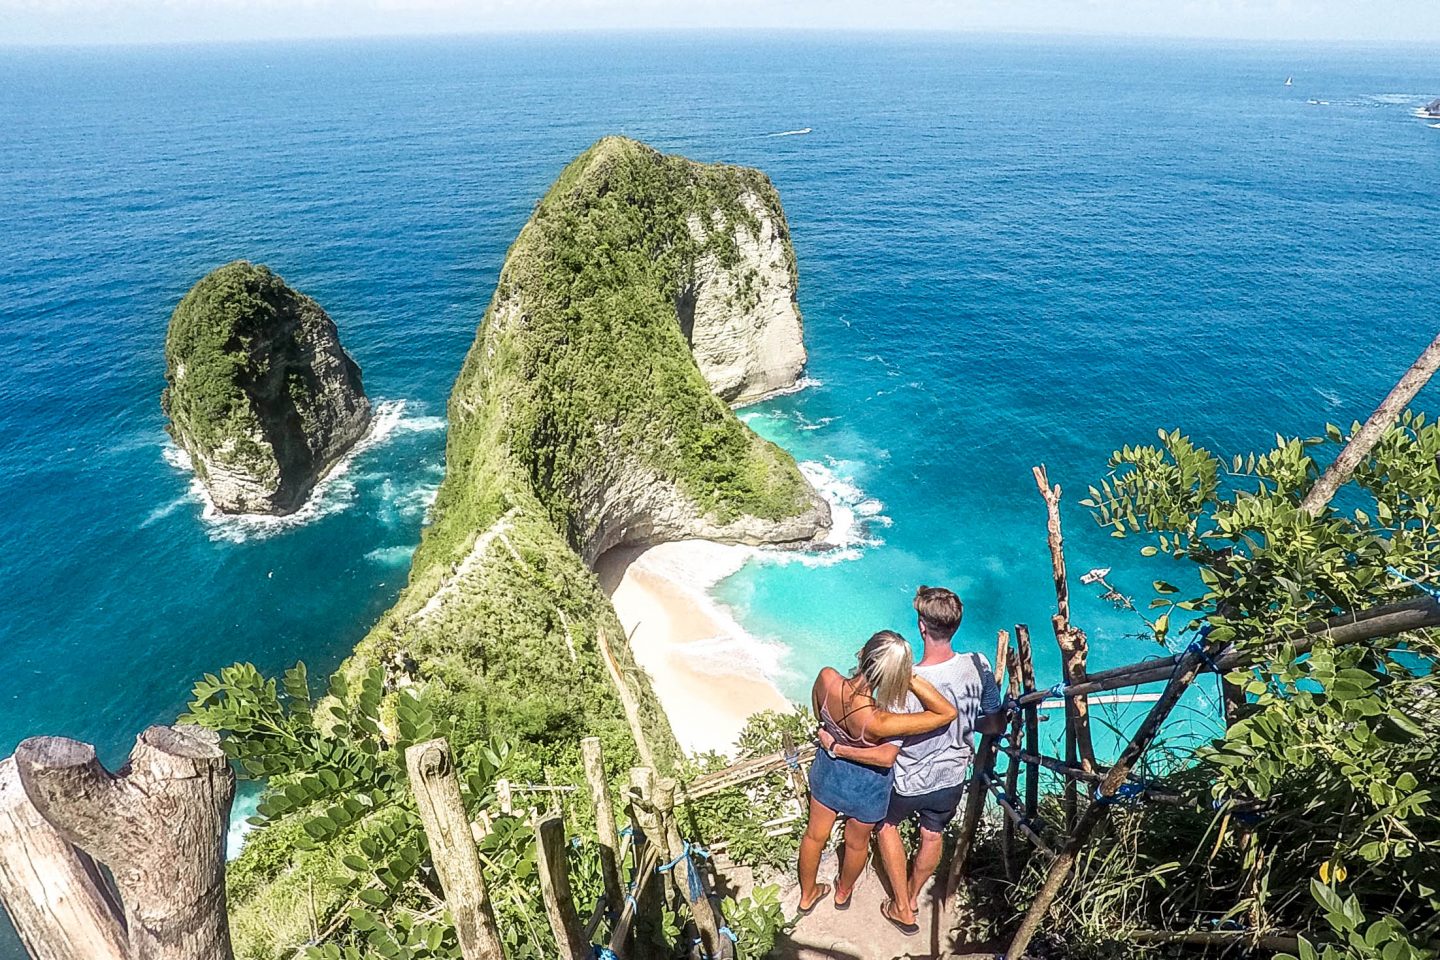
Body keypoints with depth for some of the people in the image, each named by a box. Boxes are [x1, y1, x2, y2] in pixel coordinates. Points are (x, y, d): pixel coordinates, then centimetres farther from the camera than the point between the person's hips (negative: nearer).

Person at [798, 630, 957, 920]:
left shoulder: (826, 679, -34)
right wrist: (911, 679, -38)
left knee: (815, 835, 30)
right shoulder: (878, 721, -43)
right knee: (857, 842, 31)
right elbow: (947, 713, -35)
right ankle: (843, 892, 60)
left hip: (828, 769, 3)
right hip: (866, 786, -3)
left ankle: (807, 895, 56)